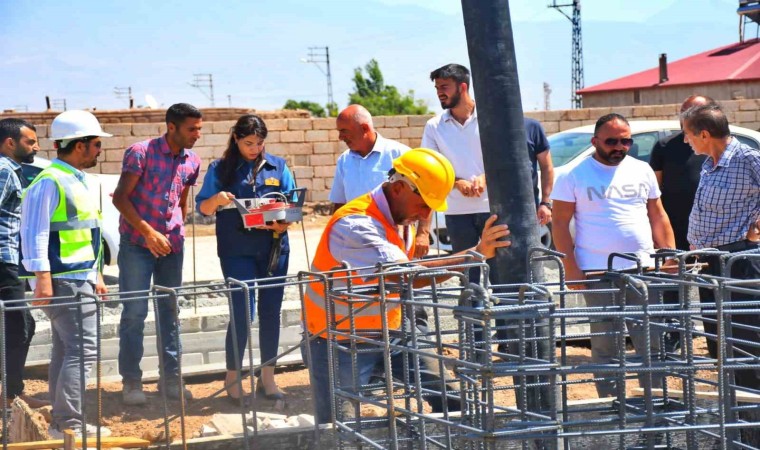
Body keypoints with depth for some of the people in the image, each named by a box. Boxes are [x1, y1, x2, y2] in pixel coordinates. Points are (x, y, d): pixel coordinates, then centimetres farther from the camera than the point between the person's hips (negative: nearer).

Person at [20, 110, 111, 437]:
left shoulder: (78, 182, 17)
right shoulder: (49, 182, -14)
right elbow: (35, 232, -19)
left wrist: (95, 275, 23)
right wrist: (42, 278, -23)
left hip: (80, 278, 10)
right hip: (62, 281, -10)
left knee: (66, 349, 12)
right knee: (83, 349, -13)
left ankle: (63, 422, 19)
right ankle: (68, 423, -10)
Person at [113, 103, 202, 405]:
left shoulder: (192, 162, 6)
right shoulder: (141, 153, -10)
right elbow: (120, 197, -12)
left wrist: (178, 233, 12)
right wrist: (148, 232, -18)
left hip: (172, 244, 5)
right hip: (137, 243, -5)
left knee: (170, 311, 9)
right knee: (134, 312, -4)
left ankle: (171, 378, 16)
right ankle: (131, 381, 4)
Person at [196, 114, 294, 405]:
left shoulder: (277, 166, 10)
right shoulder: (221, 169, 4)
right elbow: (202, 207, 3)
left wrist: (282, 224, -12)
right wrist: (216, 200, -20)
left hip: (274, 248, 3)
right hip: (237, 250, -3)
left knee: (271, 311, 6)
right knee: (242, 312, -9)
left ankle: (268, 378, 18)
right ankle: (232, 378, 6)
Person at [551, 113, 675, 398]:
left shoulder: (642, 171, 12)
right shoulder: (574, 176, 0)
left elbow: (658, 216, 16)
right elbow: (560, 224, -3)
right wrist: (570, 267, -10)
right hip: (598, 273, -3)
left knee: (652, 341, 2)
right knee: (605, 344, 3)